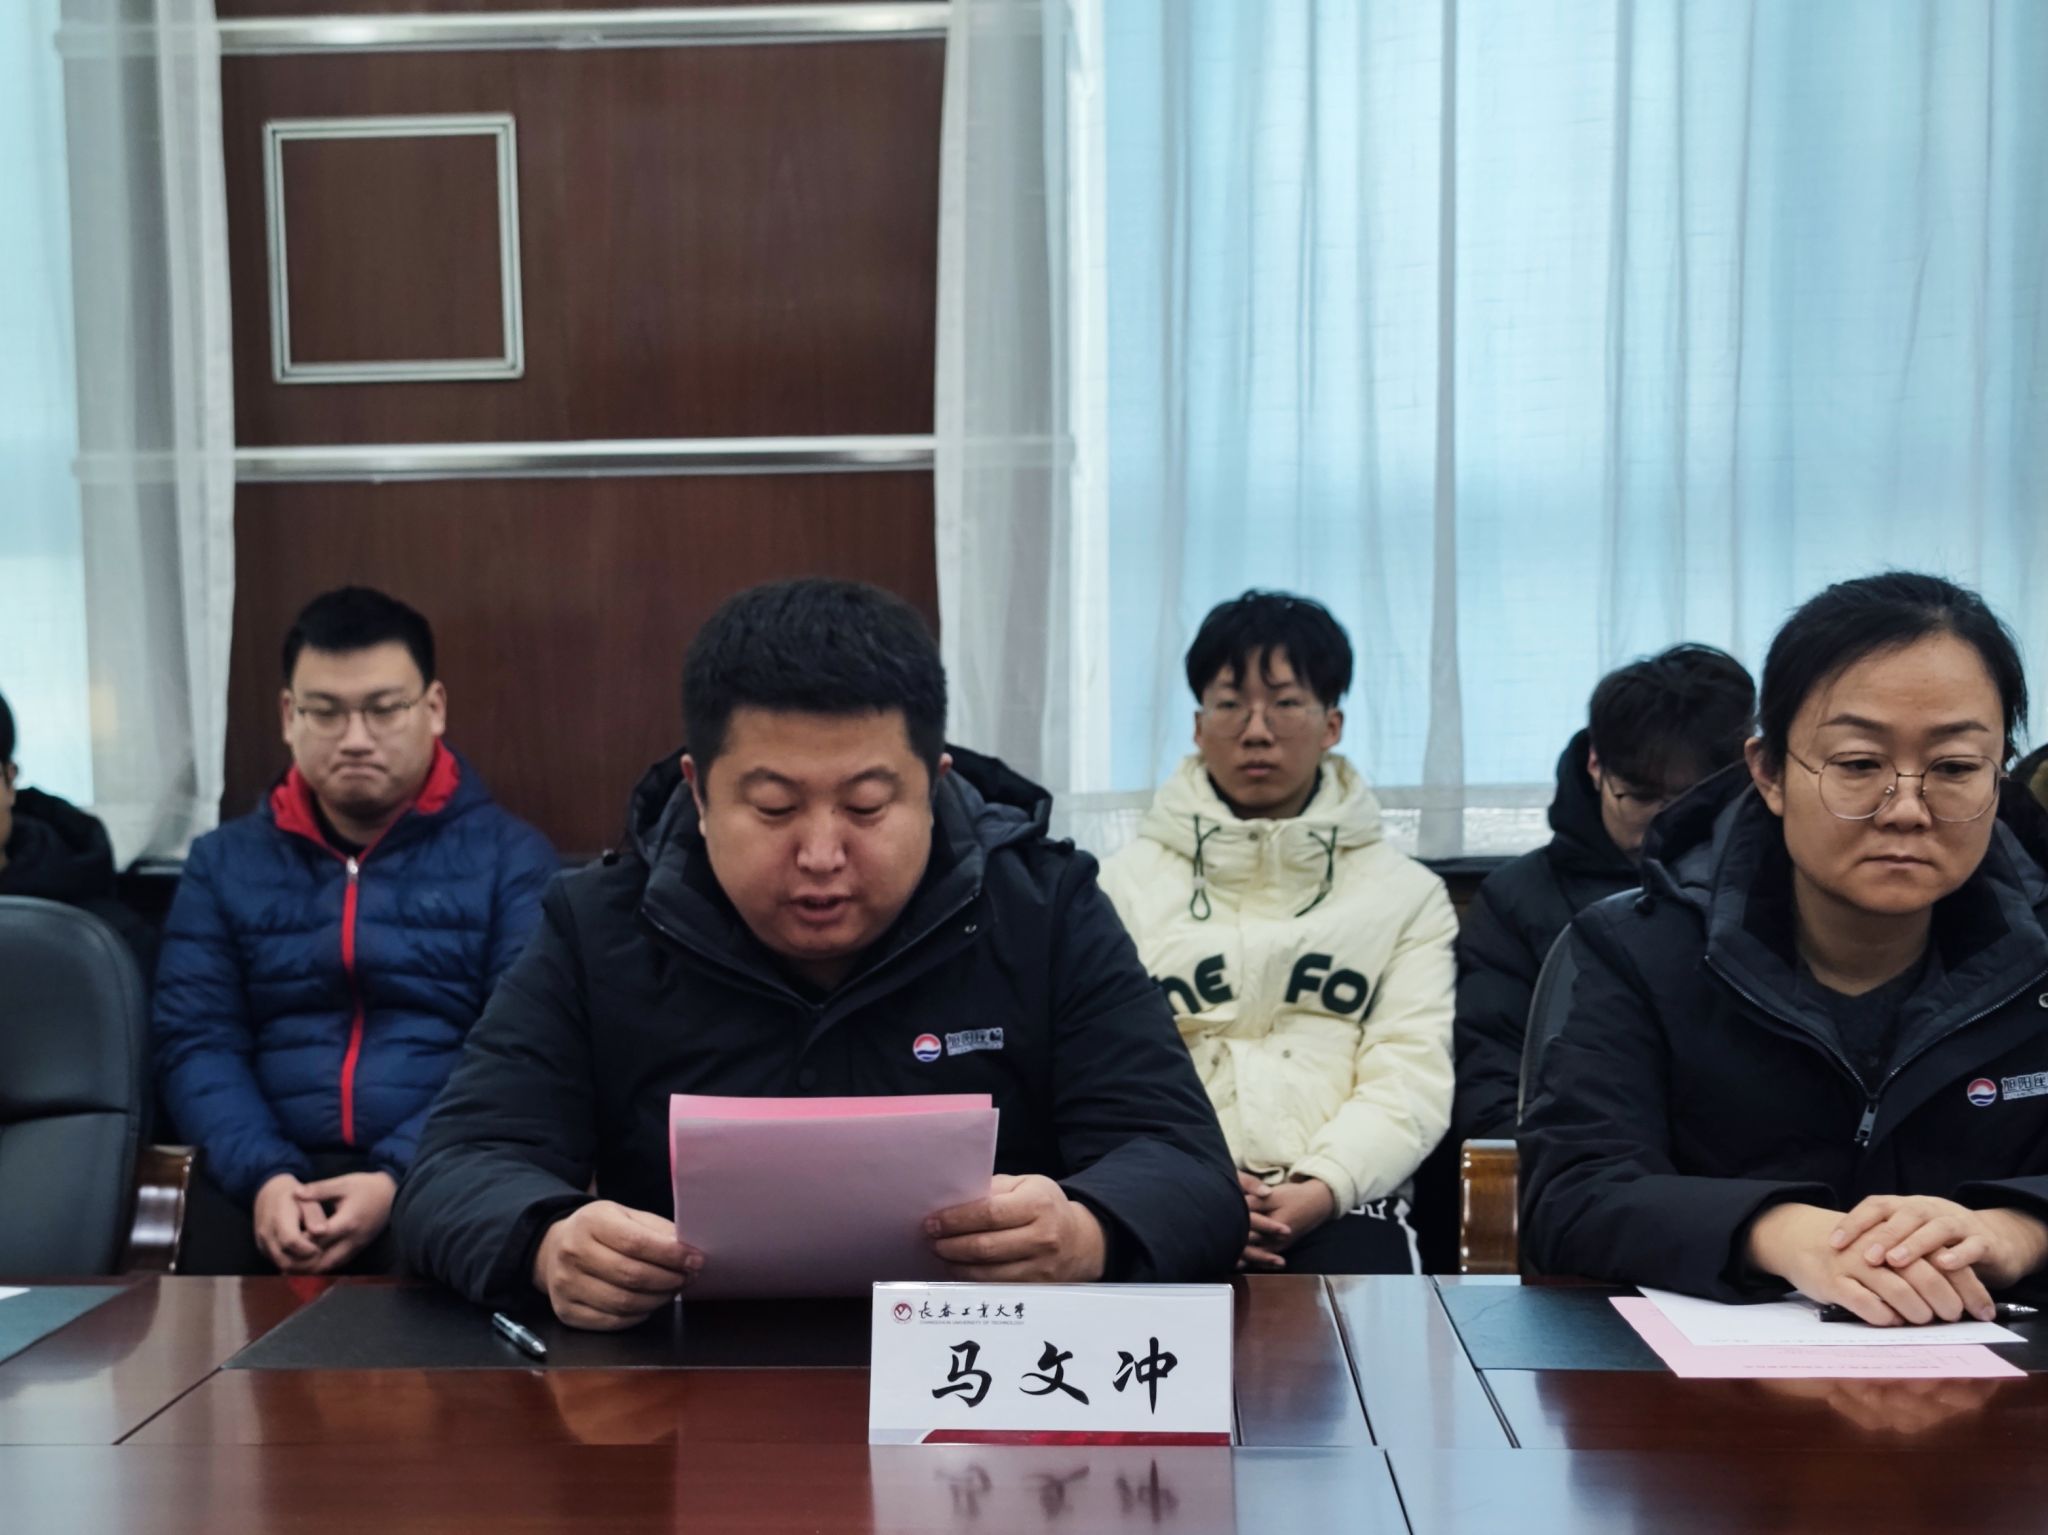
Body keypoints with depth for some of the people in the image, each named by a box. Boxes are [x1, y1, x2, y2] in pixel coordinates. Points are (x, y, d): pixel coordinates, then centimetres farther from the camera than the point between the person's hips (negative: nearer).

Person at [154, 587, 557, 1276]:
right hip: (269, 1174, 2)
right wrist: (263, 1175, -12)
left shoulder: (510, 856, 6)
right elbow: (197, 1042, 6)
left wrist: (402, 1180, -17)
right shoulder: (223, 862, 15)